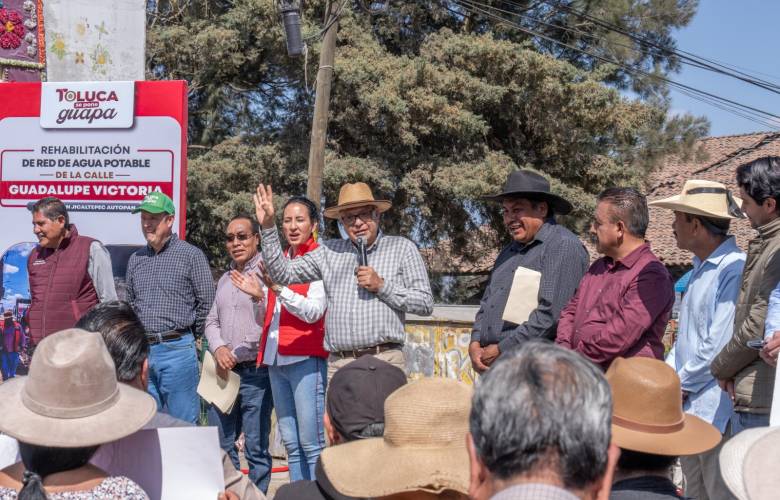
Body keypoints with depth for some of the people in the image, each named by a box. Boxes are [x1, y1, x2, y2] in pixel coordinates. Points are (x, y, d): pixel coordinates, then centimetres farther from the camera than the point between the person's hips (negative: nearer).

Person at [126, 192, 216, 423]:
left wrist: (193, 335, 5)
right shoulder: (135, 259, 13)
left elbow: (207, 302, -2)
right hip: (142, 350, 5)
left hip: (177, 350, -5)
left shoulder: (191, 255, -3)